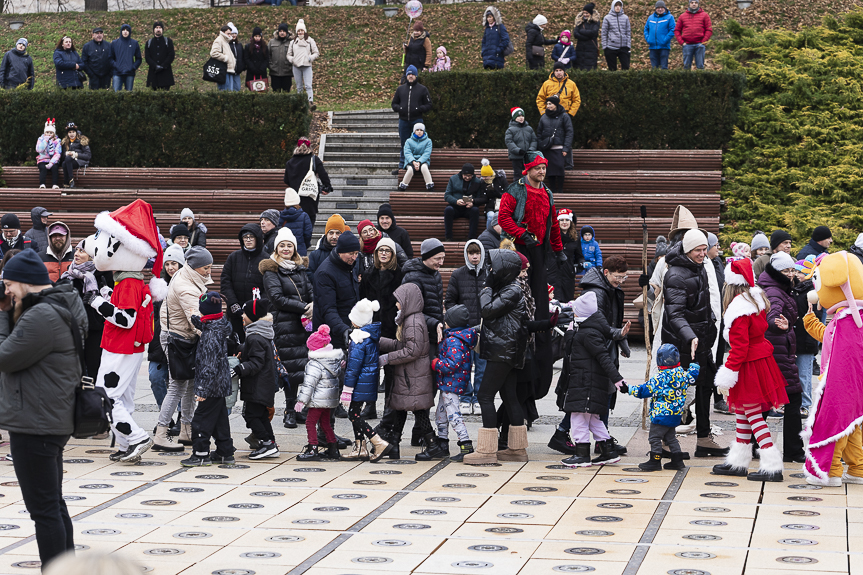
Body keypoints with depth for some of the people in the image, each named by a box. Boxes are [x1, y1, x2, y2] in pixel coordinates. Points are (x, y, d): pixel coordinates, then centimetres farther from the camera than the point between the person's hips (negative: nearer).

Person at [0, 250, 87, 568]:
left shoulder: (42, 317, -21)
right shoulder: (60, 308, 13)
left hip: (36, 426, -11)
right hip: (56, 421, 11)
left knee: (44, 509, -6)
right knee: (55, 505, 18)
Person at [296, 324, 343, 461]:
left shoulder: (315, 365, -19)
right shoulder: (335, 359, 3)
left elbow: (308, 384, -20)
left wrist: (301, 401, -17)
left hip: (319, 400, -9)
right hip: (331, 399, 9)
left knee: (310, 422, -1)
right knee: (325, 422, 19)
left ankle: (313, 450, -4)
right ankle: (333, 449, 22)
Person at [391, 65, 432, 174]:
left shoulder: (422, 89, 5)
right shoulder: (400, 89, 13)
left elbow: (428, 105, 4)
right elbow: (394, 103, 18)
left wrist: (419, 109, -14)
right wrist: (399, 108, -4)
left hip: (417, 120, -3)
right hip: (403, 120, 3)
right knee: (403, 145, 7)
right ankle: (401, 167, 12)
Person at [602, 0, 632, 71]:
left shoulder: (625, 18, 7)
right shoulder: (607, 18, 1)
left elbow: (628, 32, 10)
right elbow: (604, 33, 3)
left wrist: (628, 45, 3)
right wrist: (604, 46, -2)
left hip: (623, 47, 2)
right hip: (611, 48, -2)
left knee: (626, 67, -2)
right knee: (612, 68, 4)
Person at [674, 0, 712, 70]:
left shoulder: (704, 15, 8)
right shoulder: (682, 16, 12)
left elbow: (709, 30, 4)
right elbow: (677, 30, 12)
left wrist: (703, 41, -6)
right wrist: (681, 42, -1)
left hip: (699, 44, -1)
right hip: (687, 45, 1)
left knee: (700, 66, -2)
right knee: (686, 66, 0)